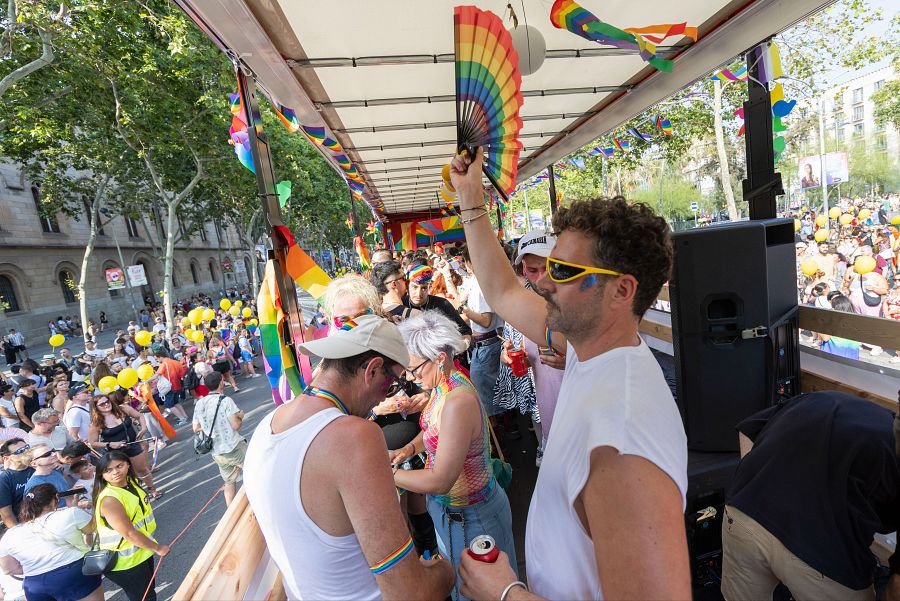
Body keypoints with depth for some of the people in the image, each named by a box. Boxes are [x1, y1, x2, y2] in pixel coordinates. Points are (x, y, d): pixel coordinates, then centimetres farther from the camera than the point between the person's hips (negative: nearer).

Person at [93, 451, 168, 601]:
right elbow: (129, 533, -27)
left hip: (142, 551, 8)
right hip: (125, 562, -8)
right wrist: (158, 548, -17)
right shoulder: (109, 499, -30)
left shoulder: (131, 481, -5)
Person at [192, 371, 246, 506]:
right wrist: (240, 416, 1)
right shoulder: (225, 400, -15)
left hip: (216, 453, 6)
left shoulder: (199, 404, 3)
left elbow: (196, 428, 10)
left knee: (229, 482, 19)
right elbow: (236, 425, -19)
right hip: (234, 448, -6)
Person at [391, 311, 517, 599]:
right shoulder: (444, 385, -7)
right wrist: (409, 449, -5)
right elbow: (433, 429, 12)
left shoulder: (457, 402, -36)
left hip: (468, 516, -8)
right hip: (449, 506, 8)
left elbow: (440, 481, -32)